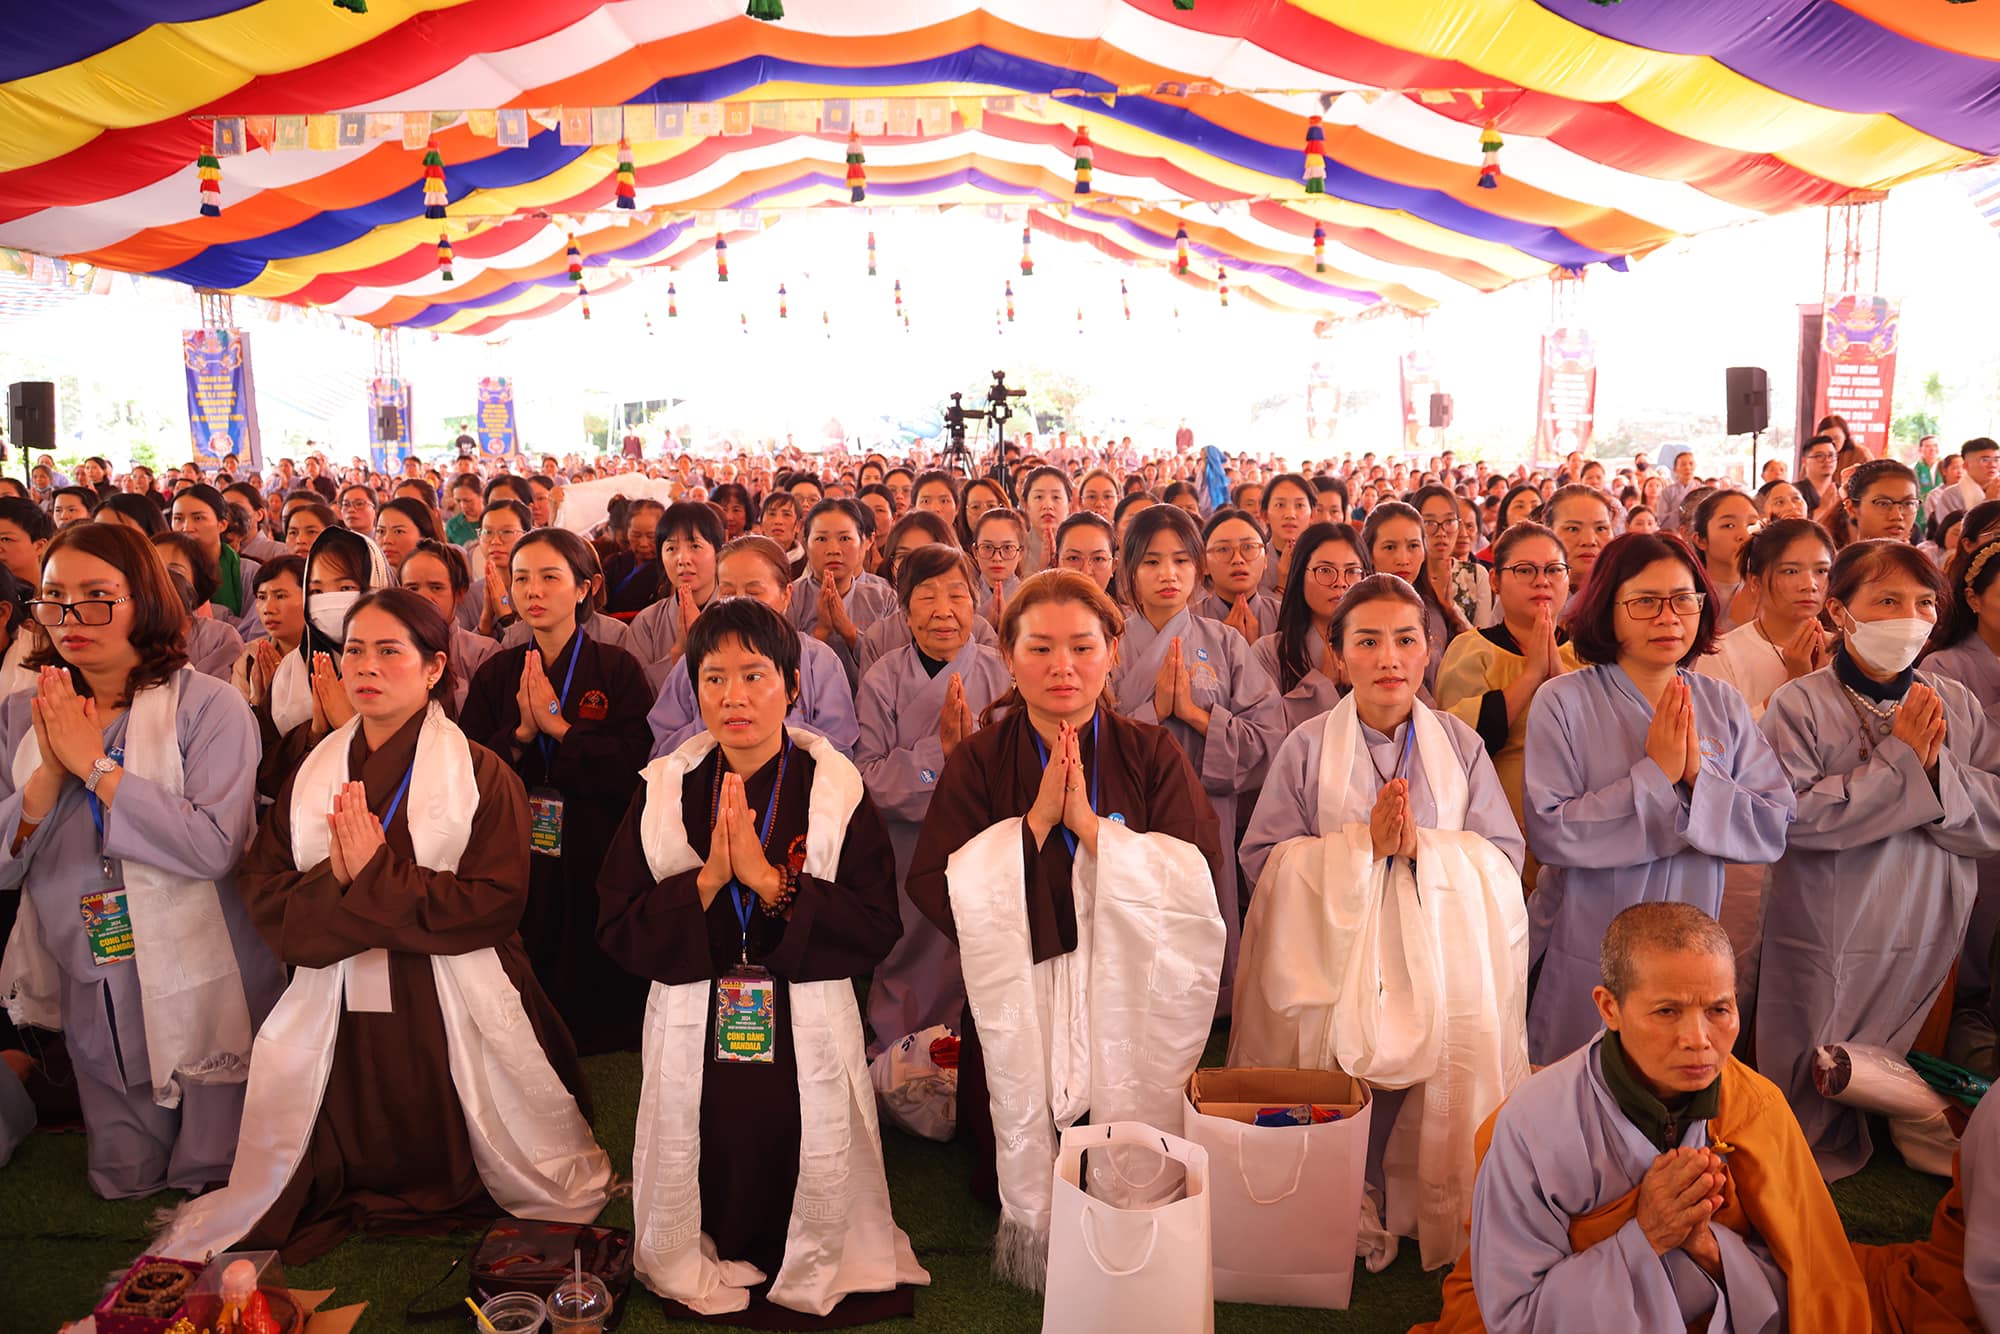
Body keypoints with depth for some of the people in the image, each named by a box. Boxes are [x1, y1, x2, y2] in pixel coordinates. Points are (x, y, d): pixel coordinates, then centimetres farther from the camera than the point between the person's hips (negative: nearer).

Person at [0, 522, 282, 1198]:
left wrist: (94, 765, -21)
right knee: (125, 1183, 19)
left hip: (197, 985, -4)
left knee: (211, 1177, 12)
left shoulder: (209, 706, -13)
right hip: (92, 995, 4)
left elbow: (214, 846, -27)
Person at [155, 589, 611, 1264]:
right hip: (336, 1012, 4)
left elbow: (495, 901, -15)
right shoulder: (313, 773, 8)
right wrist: (333, 880, -18)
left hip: (451, 1015, -3)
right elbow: (264, 891, 3)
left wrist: (376, 874, -18)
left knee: (450, 1174, 10)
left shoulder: (481, 773, -6)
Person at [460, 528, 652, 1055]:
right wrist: (520, 732, -13)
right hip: (514, 871, 2)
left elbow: (633, 768, -12)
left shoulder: (617, 669, -1)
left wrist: (558, 726, -14)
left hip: (593, 871, -2)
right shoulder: (495, 673, 8)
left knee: (595, 1006, 3)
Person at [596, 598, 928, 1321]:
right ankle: (701, 1280, 37)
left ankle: (814, 1282, 34)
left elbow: (878, 928, -11)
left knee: (812, 1188, 4)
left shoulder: (838, 789, -4)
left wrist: (770, 880, -20)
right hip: (695, 1038, 1)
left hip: (807, 1040, -1)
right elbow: (617, 929, -2)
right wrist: (705, 881, -17)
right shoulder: (663, 789, 1)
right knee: (704, 1193, 7)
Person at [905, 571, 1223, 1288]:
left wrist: (1090, 823, -22)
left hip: (1128, 1003, 0)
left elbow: (1199, 878, -15)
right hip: (1017, 1007, 0)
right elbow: (933, 890, -15)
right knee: (1020, 1182, 9)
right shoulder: (977, 762, -4)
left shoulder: (1153, 756, -3)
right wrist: (1036, 819, -22)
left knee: (1128, 1185, 9)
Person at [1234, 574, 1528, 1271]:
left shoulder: (1462, 746, 11)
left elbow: (1504, 856, 4)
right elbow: (1262, 859, -2)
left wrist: (1424, 844, -14)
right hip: (1332, 966, -1)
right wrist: (1364, 841, -13)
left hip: (1442, 969, 1)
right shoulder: (1306, 748, 6)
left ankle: (1448, 1224, 0)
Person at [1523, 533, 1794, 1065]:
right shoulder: (1564, 701, -11)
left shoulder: (1724, 705, 2)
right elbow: (1548, 831, -20)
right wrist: (1656, 774, -20)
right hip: (1585, 957, -3)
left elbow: (1774, 829, -4)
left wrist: (1699, 773, -19)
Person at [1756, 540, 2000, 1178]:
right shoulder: (1798, 705, -11)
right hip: (1822, 942, -4)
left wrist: (1938, 769, -19)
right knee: (1812, 1086, 10)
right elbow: (1796, 815, -23)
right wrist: (1900, 761, -20)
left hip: (1927, 936, 4)